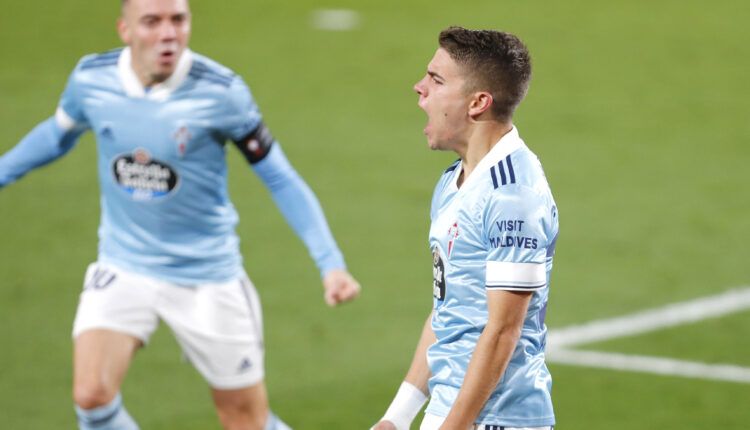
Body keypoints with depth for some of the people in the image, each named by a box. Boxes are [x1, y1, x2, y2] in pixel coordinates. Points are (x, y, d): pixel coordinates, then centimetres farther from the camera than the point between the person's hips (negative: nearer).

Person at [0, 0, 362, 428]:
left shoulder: (222, 91, -18)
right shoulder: (91, 78, -9)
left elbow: (280, 178, -9)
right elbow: (58, 134, 15)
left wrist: (331, 263, -16)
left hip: (208, 276, -2)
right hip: (123, 270, 2)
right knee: (92, 394, -20)